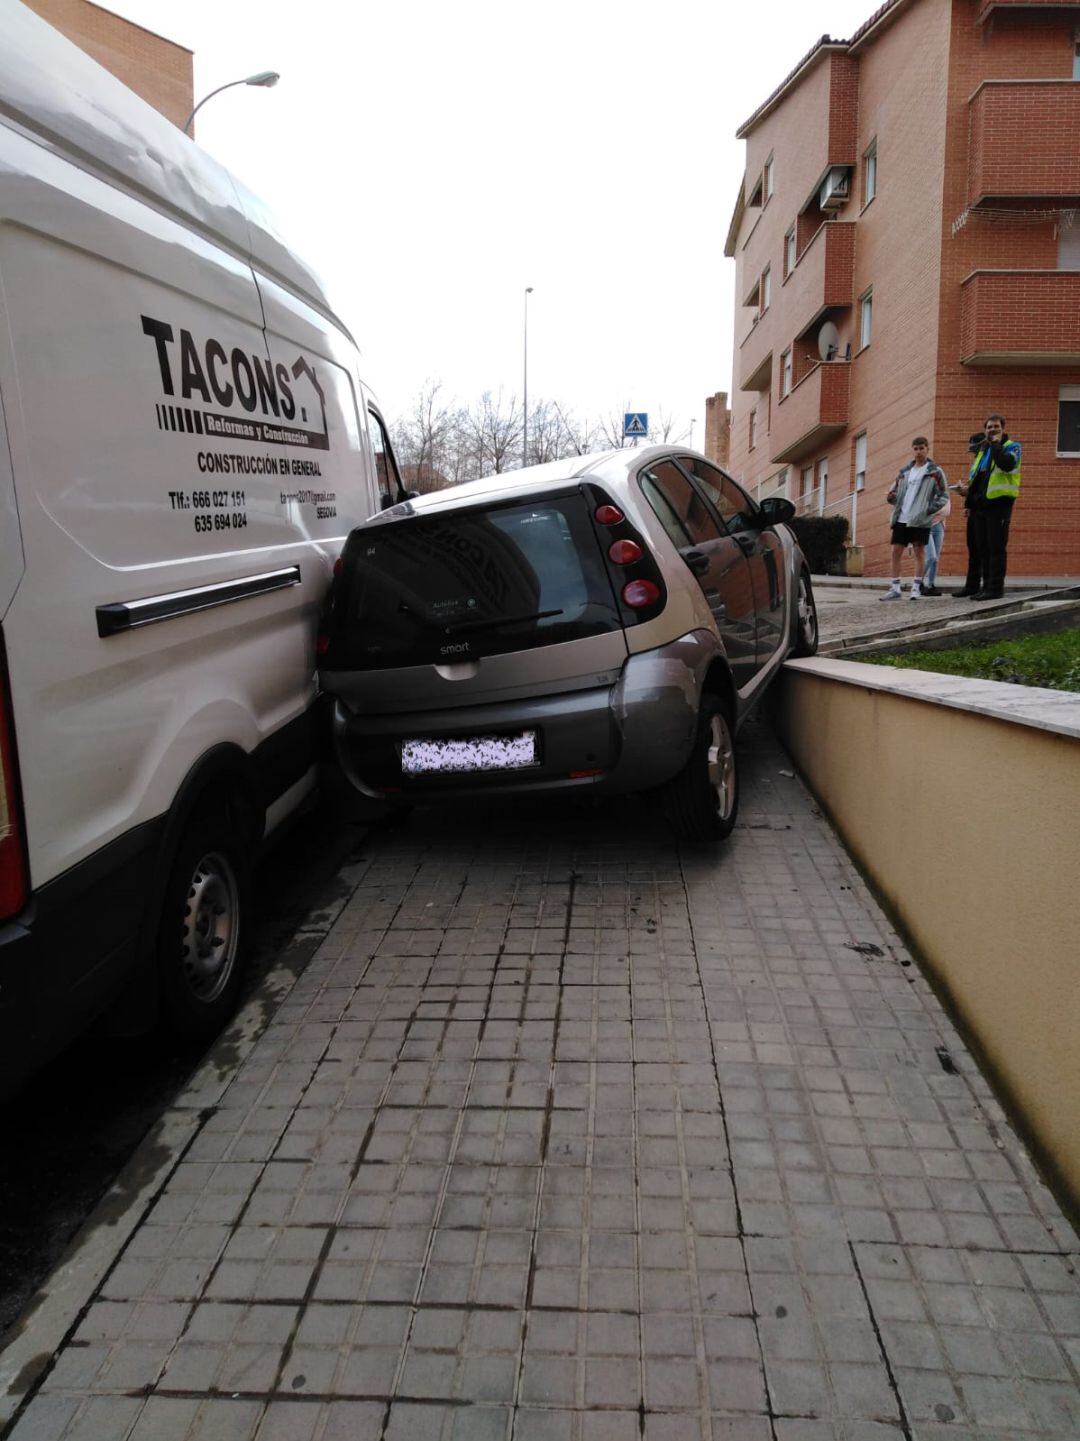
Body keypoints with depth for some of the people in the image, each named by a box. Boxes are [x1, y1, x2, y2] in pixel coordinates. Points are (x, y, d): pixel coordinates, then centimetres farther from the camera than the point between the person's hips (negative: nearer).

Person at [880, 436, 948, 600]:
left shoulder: (935, 471, 1)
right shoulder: (904, 471, 15)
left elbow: (943, 495, 0)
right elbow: (894, 490, 20)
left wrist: (929, 509, -11)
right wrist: (891, 497, -3)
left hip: (920, 520, -4)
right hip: (901, 518, 5)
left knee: (919, 552, -2)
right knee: (896, 551, 1)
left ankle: (916, 587, 4)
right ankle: (895, 588, 6)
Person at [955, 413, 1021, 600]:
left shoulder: (1011, 446, 0)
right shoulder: (982, 451, 21)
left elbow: (1007, 464, -22)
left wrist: (996, 444, -13)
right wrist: (968, 491, 18)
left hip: (999, 503, -7)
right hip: (979, 505, 7)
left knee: (996, 547, -8)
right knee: (977, 547, 10)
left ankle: (995, 587, -7)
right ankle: (973, 586, 17)